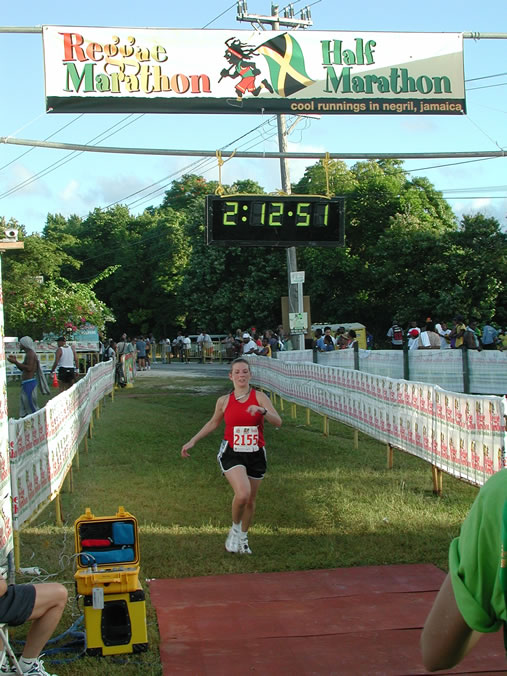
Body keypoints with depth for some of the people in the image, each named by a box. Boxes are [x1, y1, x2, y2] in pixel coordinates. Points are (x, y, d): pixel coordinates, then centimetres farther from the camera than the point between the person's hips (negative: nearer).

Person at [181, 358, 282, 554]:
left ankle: (243, 537, 36)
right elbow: (213, 423, 19)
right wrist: (193, 441, 17)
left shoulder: (259, 397, -3)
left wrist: (262, 411, -31)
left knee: (251, 500, 12)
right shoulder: (224, 401, 2)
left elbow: (278, 422, -12)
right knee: (242, 493, -24)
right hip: (231, 453, -1)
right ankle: (235, 529, 4)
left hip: (255, 455, 1)